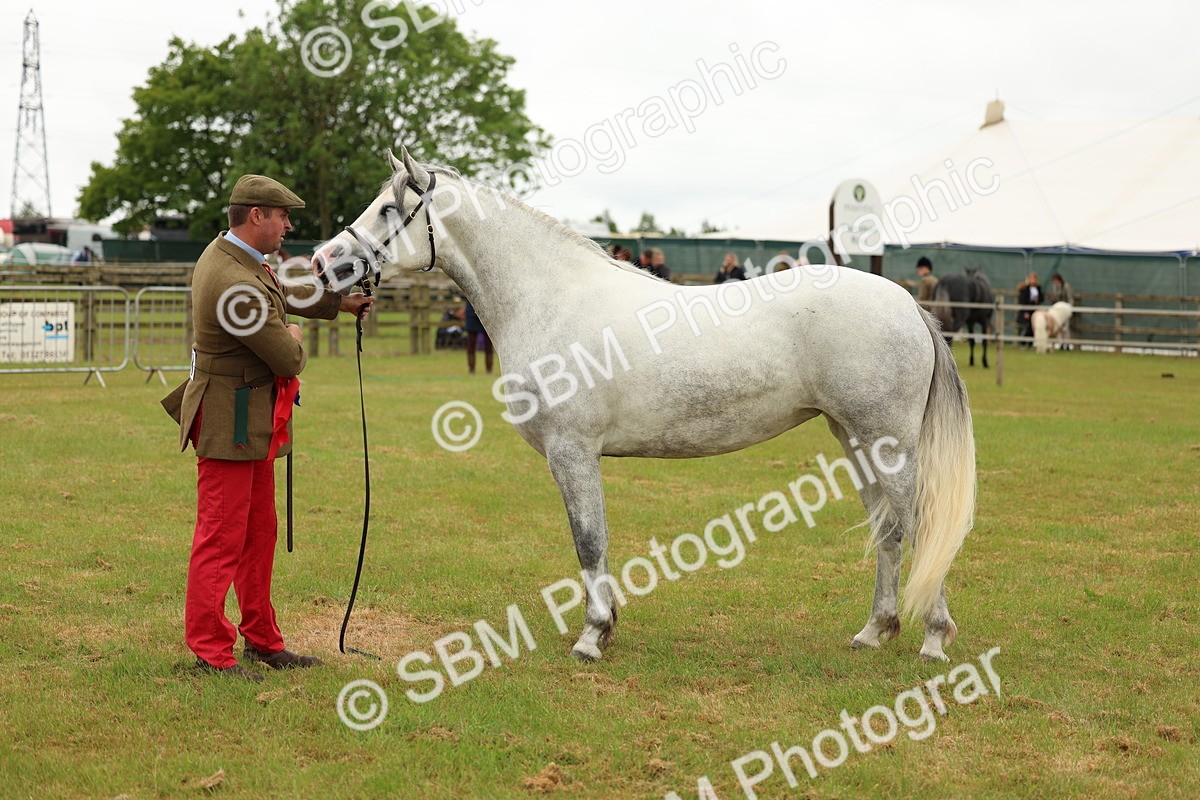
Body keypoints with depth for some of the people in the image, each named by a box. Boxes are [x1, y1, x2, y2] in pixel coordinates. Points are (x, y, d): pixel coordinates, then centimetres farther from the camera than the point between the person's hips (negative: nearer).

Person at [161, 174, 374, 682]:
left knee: (259, 533, 17)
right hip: (229, 423, -11)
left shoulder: (228, 252, 7)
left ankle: (262, 640, 27)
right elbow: (289, 361, -21)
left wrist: (339, 303, 30)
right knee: (221, 539, -3)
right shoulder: (237, 287, -27)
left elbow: (279, 294, 27)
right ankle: (210, 651, 5)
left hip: (252, 422, 11)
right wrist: (293, 338, 1)